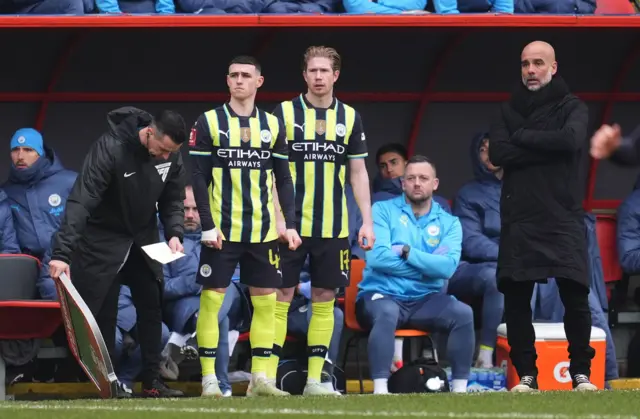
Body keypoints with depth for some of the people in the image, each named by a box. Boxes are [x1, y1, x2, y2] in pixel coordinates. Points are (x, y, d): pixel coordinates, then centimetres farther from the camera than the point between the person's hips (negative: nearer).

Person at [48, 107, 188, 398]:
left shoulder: (172, 155, -12)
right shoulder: (110, 148, -31)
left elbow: (173, 199, 1)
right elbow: (81, 201, -36)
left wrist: (174, 233, -19)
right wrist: (62, 252, -43)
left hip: (144, 238, 5)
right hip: (103, 238, -5)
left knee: (152, 305, 3)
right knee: (103, 310, -6)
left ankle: (152, 381, 9)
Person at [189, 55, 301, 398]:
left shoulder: (273, 125, 8)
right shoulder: (209, 122, -1)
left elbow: (283, 179, 11)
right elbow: (199, 177, -3)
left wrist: (290, 223, 2)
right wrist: (207, 225, -11)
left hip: (263, 230, 3)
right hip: (221, 230, -3)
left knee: (266, 301, 3)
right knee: (211, 299, -4)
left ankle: (259, 378, 10)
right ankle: (209, 379, 1)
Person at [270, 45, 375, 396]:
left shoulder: (349, 117, 7)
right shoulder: (284, 113, -1)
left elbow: (358, 172, 11)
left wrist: (367, 220, 3)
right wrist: (276, 217, -9)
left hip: (333, 227, 3)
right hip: (290, 224, -3)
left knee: (324, 299, 5)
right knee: (281, 296, -4)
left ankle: (314, 379, 11)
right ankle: (268, 376, -1)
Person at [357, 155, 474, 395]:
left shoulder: (449, 223, 8)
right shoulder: (383, 210, 3)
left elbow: (448, 267, -10)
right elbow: (377, 257, -14)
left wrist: (407, 251, -15)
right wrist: (428, 265, -8)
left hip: (425, 300, 3)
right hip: (382, 295, -3)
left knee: (463, 313, -24)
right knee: (387, 313, -37)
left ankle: (460, 389, -18)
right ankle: (380, 390, -40)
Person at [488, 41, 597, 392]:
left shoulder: (572, 107, 5)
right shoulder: (509, 110, 13)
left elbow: (570, 139, -16)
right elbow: (497, 153, -4)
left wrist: (522, 137, -6)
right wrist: (547, 148, -10)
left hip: (562, 217, -3)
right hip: (518, 219, 3)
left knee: (575, 296, -8)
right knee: (515, 299, 0)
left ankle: (581, 372, 4)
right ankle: (526, 374, 10)